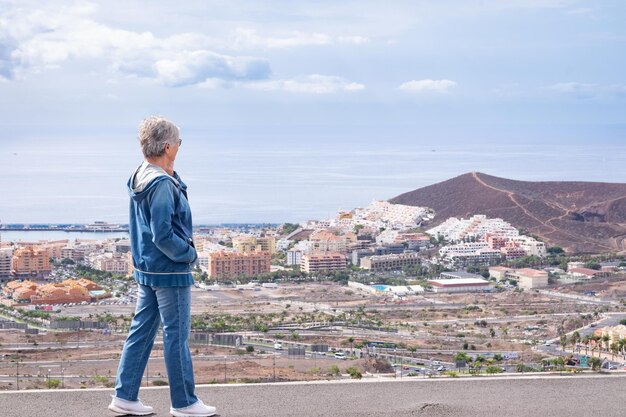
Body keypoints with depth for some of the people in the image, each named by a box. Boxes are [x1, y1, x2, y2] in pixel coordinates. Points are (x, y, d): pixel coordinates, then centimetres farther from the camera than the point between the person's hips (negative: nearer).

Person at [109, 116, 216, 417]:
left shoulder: (140, 177, 8)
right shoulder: (162, 185, -22)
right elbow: (163, 236, -22)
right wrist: (190, 254, -10)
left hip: (146, 268, 9)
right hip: (170, 271, -9)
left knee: (141, 330, 13)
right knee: (176, 336, 1)